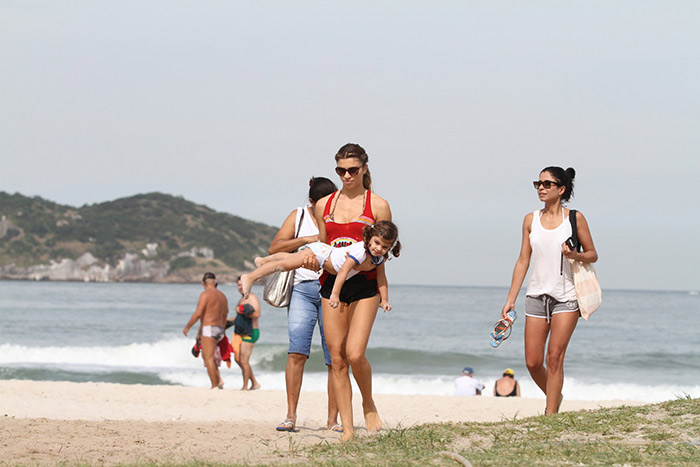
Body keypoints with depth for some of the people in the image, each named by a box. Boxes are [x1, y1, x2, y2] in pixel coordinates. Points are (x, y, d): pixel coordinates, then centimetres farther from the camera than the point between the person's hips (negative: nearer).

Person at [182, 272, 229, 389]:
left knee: (209, 359, -6)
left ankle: (214, 386, -11)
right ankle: (219, 380, 5)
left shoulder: (205, 294, -9)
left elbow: (198, 313, -16)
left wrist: (187, 327, -4)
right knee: (205, 355, 19)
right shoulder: (222, 296, 15)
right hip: (219, 330, 8)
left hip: (209, 329, -8)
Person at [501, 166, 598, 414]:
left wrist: (575, 255, -19)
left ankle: (550, 414, -3)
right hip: (536, 296, 3)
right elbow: (523, 261, 9)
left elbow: (592, 254, 4)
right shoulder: (531, 220, 6)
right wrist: (511, 300, 6)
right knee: (532, 362, 1)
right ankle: (554, 397, 28)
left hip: (566, 296, -3)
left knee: (554, 357, -9)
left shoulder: (575, 218, -2)